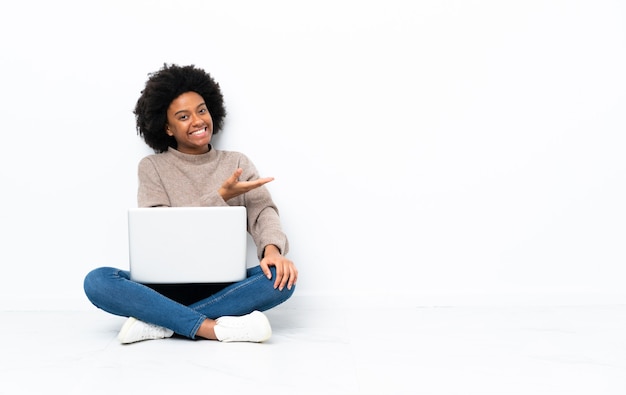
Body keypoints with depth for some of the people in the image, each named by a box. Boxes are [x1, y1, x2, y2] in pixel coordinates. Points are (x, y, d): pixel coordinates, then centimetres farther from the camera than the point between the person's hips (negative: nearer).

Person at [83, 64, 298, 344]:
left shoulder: (237, 163, 9)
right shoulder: (152, 167, 5)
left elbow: (263, 212, -6)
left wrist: (272, 249, -29)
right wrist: (221, 196, -15)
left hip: (223, 286, 1)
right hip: (167, 285, 0)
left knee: (281, 277, -29)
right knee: (97, 281, -27)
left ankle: (158, 323, -28)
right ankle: (215, 328, -35)